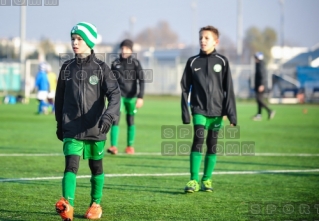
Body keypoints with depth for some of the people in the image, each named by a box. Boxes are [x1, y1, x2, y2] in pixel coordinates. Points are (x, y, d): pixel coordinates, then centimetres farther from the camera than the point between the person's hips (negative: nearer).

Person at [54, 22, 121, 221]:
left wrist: (109, 115, -29)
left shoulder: (101, 68, -2)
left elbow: (115, 93, -12)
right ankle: (67, 204, -28)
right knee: (71, 165, -15)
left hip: (95, 128, -1)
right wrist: (59, 124, 17)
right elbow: (60, 97, 15)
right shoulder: (67, 67, 6)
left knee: (96, 167, 12)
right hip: (72, 129, 1)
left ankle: (96, 204, 28)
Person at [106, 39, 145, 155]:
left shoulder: (135, 63, 0)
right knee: (115, 120, -12)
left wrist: (140, 97, -14)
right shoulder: (115, 63, 6)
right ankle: (114, 146, -19)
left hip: (131, 96, -1)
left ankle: (130, 146, 18)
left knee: (130, 121, 7)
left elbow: (141, 80, -5)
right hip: (118, 95, 1)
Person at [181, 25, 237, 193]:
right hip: (199, 110, -1)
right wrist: (185, 113, 1)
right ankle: (194, 180, -15)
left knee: (212, 145, 6)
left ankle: (207, 180, 16)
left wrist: (232, 114, -4)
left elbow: (229, 89, 1)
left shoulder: (222, 62, 2)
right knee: (198, 140, -14)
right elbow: (185, 89, 7)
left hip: (217, 110, 1)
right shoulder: (193, 62, 4)